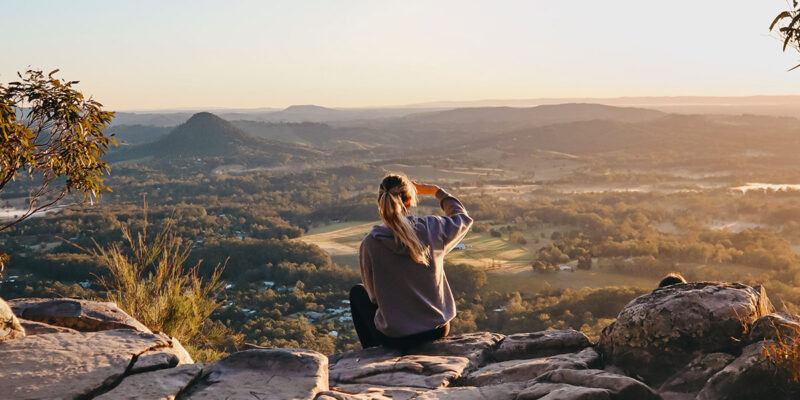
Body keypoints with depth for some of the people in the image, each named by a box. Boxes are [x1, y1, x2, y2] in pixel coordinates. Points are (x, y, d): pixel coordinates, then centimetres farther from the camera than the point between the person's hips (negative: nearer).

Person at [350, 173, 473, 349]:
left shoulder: (370, 244, -18)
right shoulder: (432, 228, -13)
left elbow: (374, 294, -4)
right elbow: (462, 217, 11)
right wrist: (436, 191, 22)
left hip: (395, 337, -2)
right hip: (437, 330, 3)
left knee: (357, 292, 27)